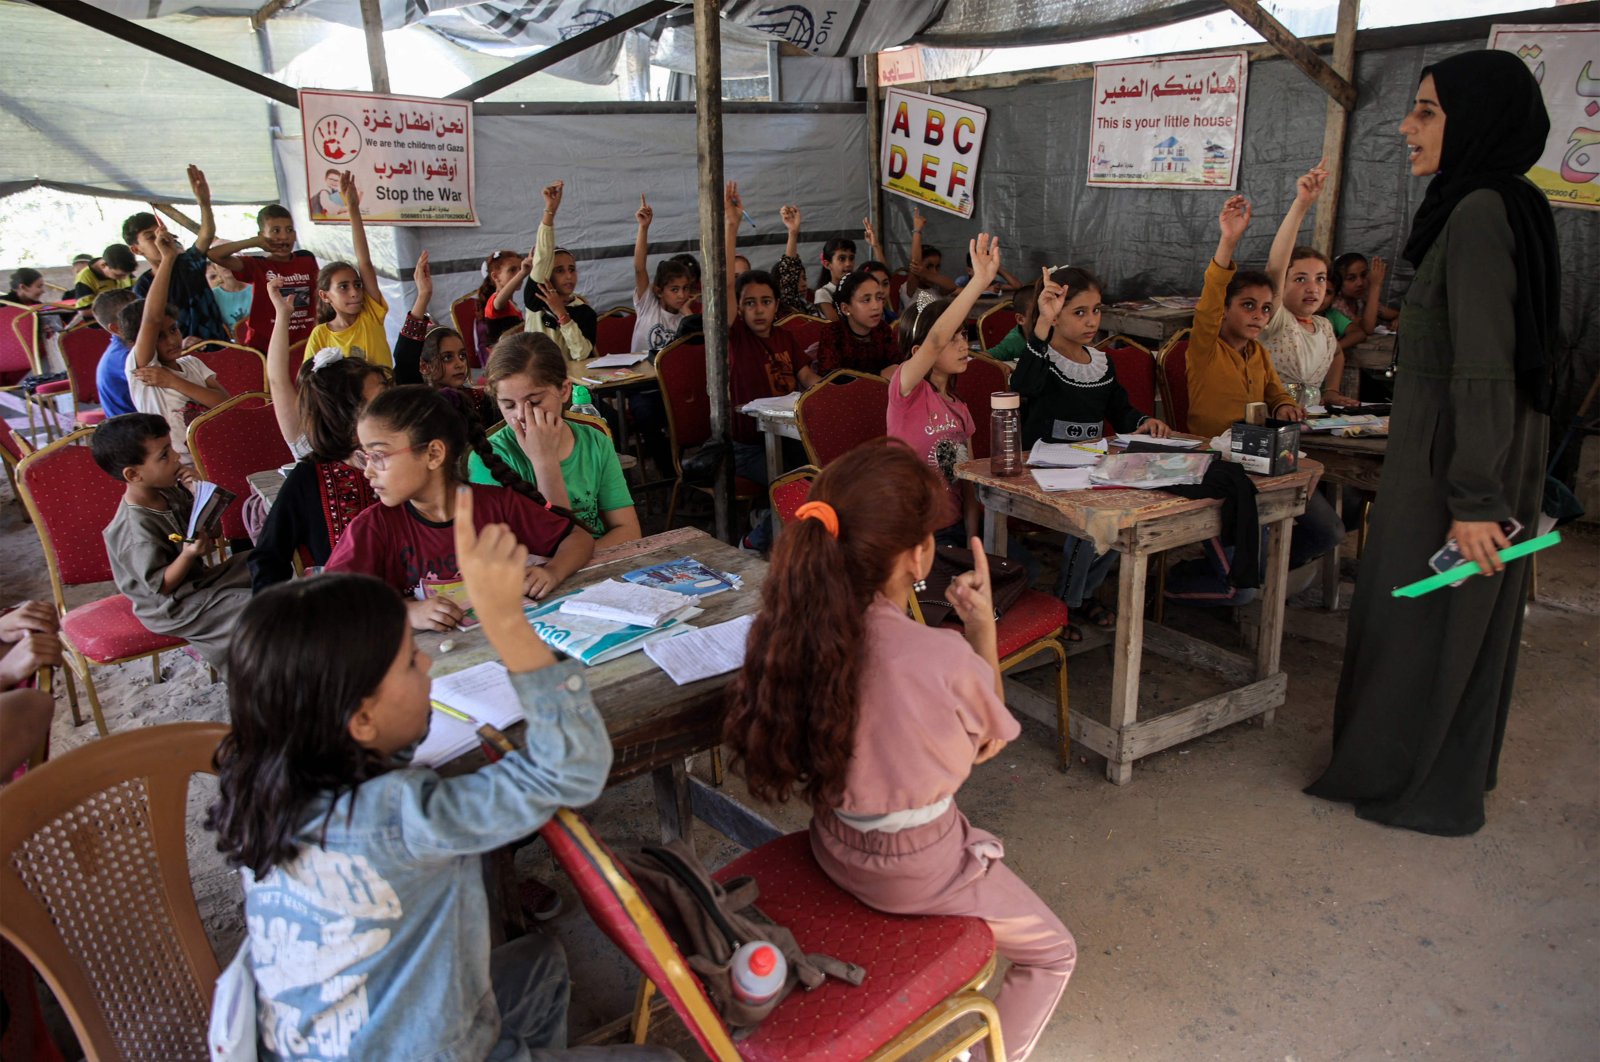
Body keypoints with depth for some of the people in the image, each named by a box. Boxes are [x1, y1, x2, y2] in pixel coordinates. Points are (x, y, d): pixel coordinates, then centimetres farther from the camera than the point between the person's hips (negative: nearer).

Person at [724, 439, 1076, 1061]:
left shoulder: (797, 628, -18)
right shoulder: (948, 660, -33)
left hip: (833, 847, 6)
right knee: (1052, 955, 21)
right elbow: (989, 744, -10)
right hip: (915, 873, -6)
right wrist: (982, 627, -8)